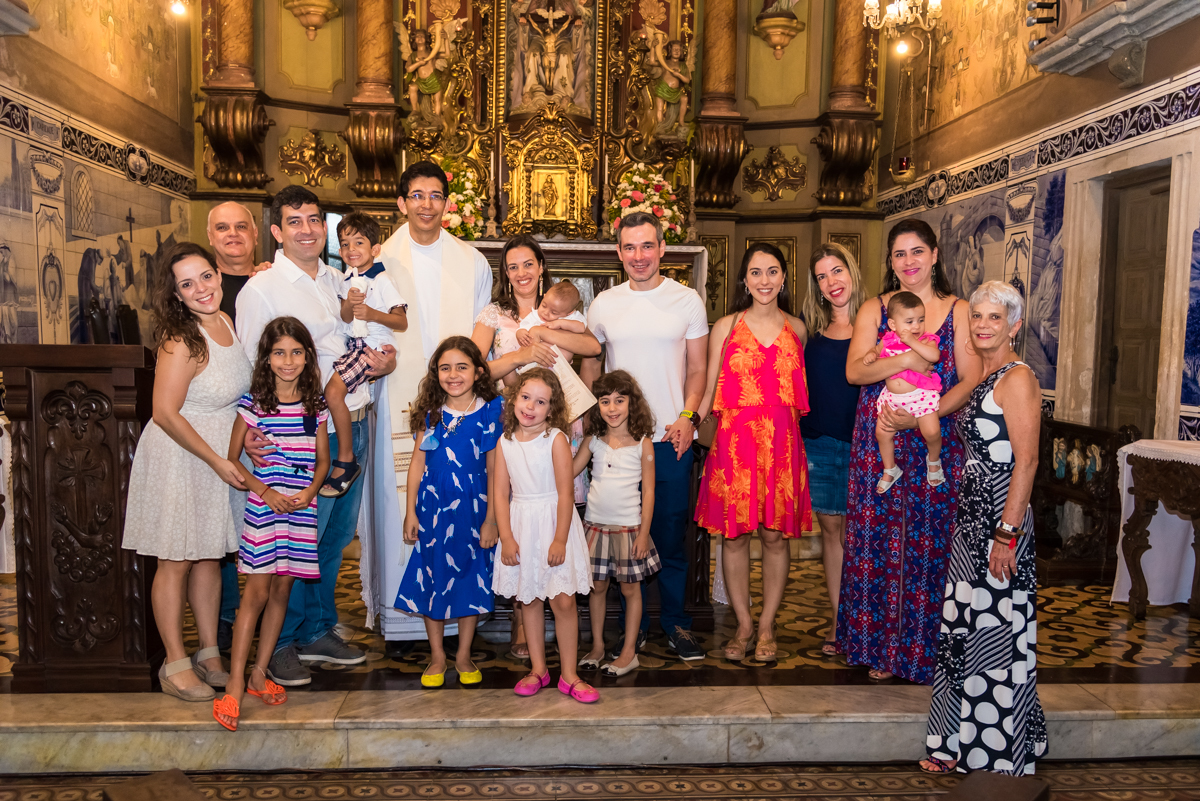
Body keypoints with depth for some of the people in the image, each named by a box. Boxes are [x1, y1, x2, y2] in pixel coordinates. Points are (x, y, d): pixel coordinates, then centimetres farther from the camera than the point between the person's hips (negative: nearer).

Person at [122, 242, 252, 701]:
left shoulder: (226, 322, 0)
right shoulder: (181, 341, -22)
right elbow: (165, 413, -21)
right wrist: (217, 461, -18)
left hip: (221, 454, 7)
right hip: (178, 457, -7)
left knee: (209, 556, 14)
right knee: (176, 560, 3)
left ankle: (209, 653, 25)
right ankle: (175, 664, 15)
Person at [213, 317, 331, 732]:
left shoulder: (316, 405, 5)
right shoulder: (253, 403, -3)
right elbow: (232, 459, 0)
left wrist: (310, 491, -7)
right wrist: (265, 492, -11)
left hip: (301, 509, 4)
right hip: (263, 507, -3)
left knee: (282, 590, 10)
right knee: (257, 592, -5)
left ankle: (259, 675, 23)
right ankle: (234, 686, 3)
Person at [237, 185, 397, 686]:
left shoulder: (339, 282, 14)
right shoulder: (261, 289, -5)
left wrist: (384, 362, 2)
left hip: (354, 424, 6)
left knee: (335, 537, 15)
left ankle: (318, 632, 30)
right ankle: (281, 645, 19)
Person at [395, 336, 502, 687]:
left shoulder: (490, 414, -6)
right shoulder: (430, 413, 0)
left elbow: (494, 471, -5)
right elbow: (418, 463, 4)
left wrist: (490, 520, -6)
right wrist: (411, 511, 2)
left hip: (472, 509, -2)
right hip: (432, 509, 2)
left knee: (470, 579, 8)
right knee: (432, 578, 9)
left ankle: (463, 656, 26)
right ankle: (437, 656, 26)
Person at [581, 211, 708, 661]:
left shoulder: (687, 301, 3)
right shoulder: (603, 304, 7)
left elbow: (697, 369, 6)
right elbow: (589, 367, 13)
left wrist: (688, 416, -8)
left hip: (671, 438, -1)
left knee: (672, 534, 6)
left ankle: (676, 623, 21)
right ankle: (634, 623, 23)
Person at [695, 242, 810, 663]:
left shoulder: (796, 329, 10)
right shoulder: (726, 326, 5)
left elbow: (800, 390, 16)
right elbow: (708, 389, 4)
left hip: (781, 442, 1)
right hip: (734, 440, -1)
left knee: (775, 535, 4)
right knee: (734, 534, 3)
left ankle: (767, 627, 19)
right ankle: (744, 625, 18)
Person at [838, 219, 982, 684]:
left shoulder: (957, 311, 6)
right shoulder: (874, 310, 9)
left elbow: (971, 381, -3)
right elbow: (854, 370, -5)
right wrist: (906, 360, -20)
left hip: (935, 442, -1)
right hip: (878, 441, 1)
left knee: (928, 542, 2)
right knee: (877, 538, 3)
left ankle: (920, 649, 17)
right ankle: (880, 646, 16)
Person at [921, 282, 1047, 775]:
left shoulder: (1018, 378, -12)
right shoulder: (984, 379, 14)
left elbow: (1026, 461, -18)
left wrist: (1007, 532, -21)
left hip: (1001, 518, -9)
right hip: (972, 515, 9)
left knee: (996, 634, 1)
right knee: (965, 629, 14)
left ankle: (1000, 754, 16)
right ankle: (963, 745, 28)